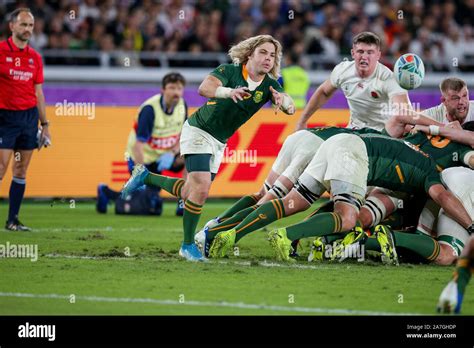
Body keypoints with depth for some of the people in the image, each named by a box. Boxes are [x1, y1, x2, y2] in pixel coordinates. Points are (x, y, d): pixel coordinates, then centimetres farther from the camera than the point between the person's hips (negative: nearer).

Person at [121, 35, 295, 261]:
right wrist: (228, 91, -53)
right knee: (201, 189, -18)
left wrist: (284, 101, -46)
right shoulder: (230, 71, -17)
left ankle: (145, 177, 34)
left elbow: (290, 107, -21)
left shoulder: (270, 85, -5)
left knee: (190, 192, 12)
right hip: (198, 131, -7)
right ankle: (187, 245, -5)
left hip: (219, 142, 7)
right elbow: (204, 88, -33)